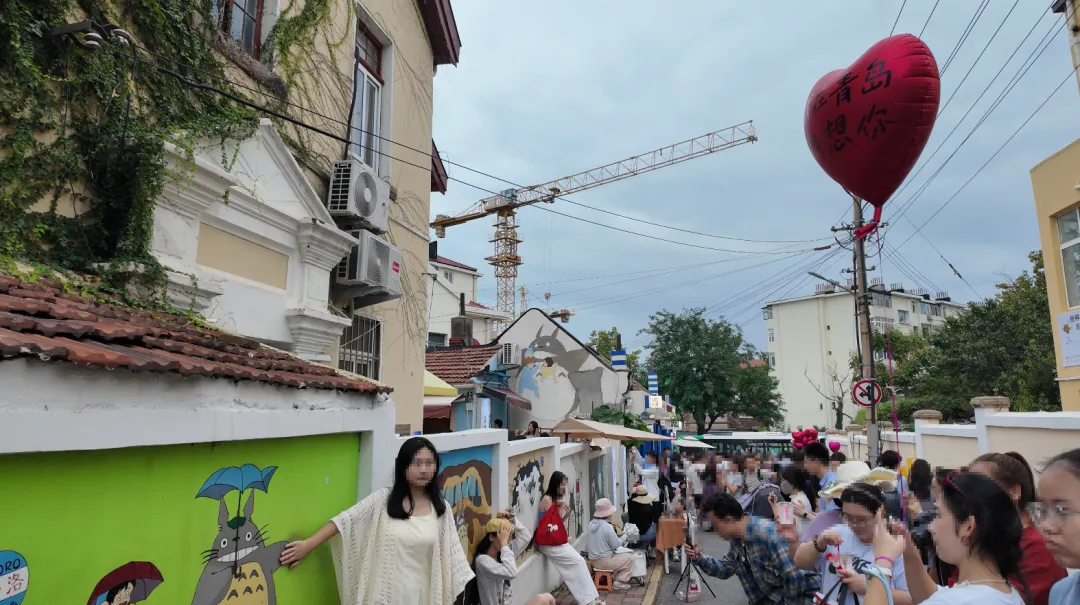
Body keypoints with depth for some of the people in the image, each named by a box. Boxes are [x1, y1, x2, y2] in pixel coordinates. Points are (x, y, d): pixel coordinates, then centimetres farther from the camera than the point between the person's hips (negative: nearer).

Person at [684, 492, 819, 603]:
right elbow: (725, 569, 9)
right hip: (770, 598, 8)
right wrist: (700, 558, -6)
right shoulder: (736, 539, -1)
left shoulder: (768, 534, -30)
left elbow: (794, 576, -30)